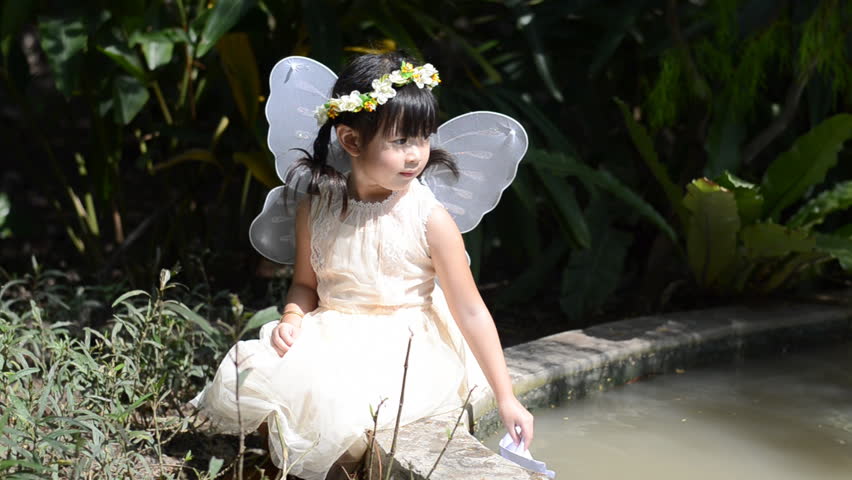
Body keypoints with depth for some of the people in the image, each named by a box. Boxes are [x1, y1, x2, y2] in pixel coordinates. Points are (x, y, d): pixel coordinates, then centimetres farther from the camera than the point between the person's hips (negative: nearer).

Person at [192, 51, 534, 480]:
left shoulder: (429, 219, -11)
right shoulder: (317, 206, 0)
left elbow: (470, 311, -9)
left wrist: (505, 397, -10)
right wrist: (292, 318, -11)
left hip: (405, 349, -4)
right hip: (332, 337, 4)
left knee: (336, 405, -32)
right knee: (250, 376, -19)